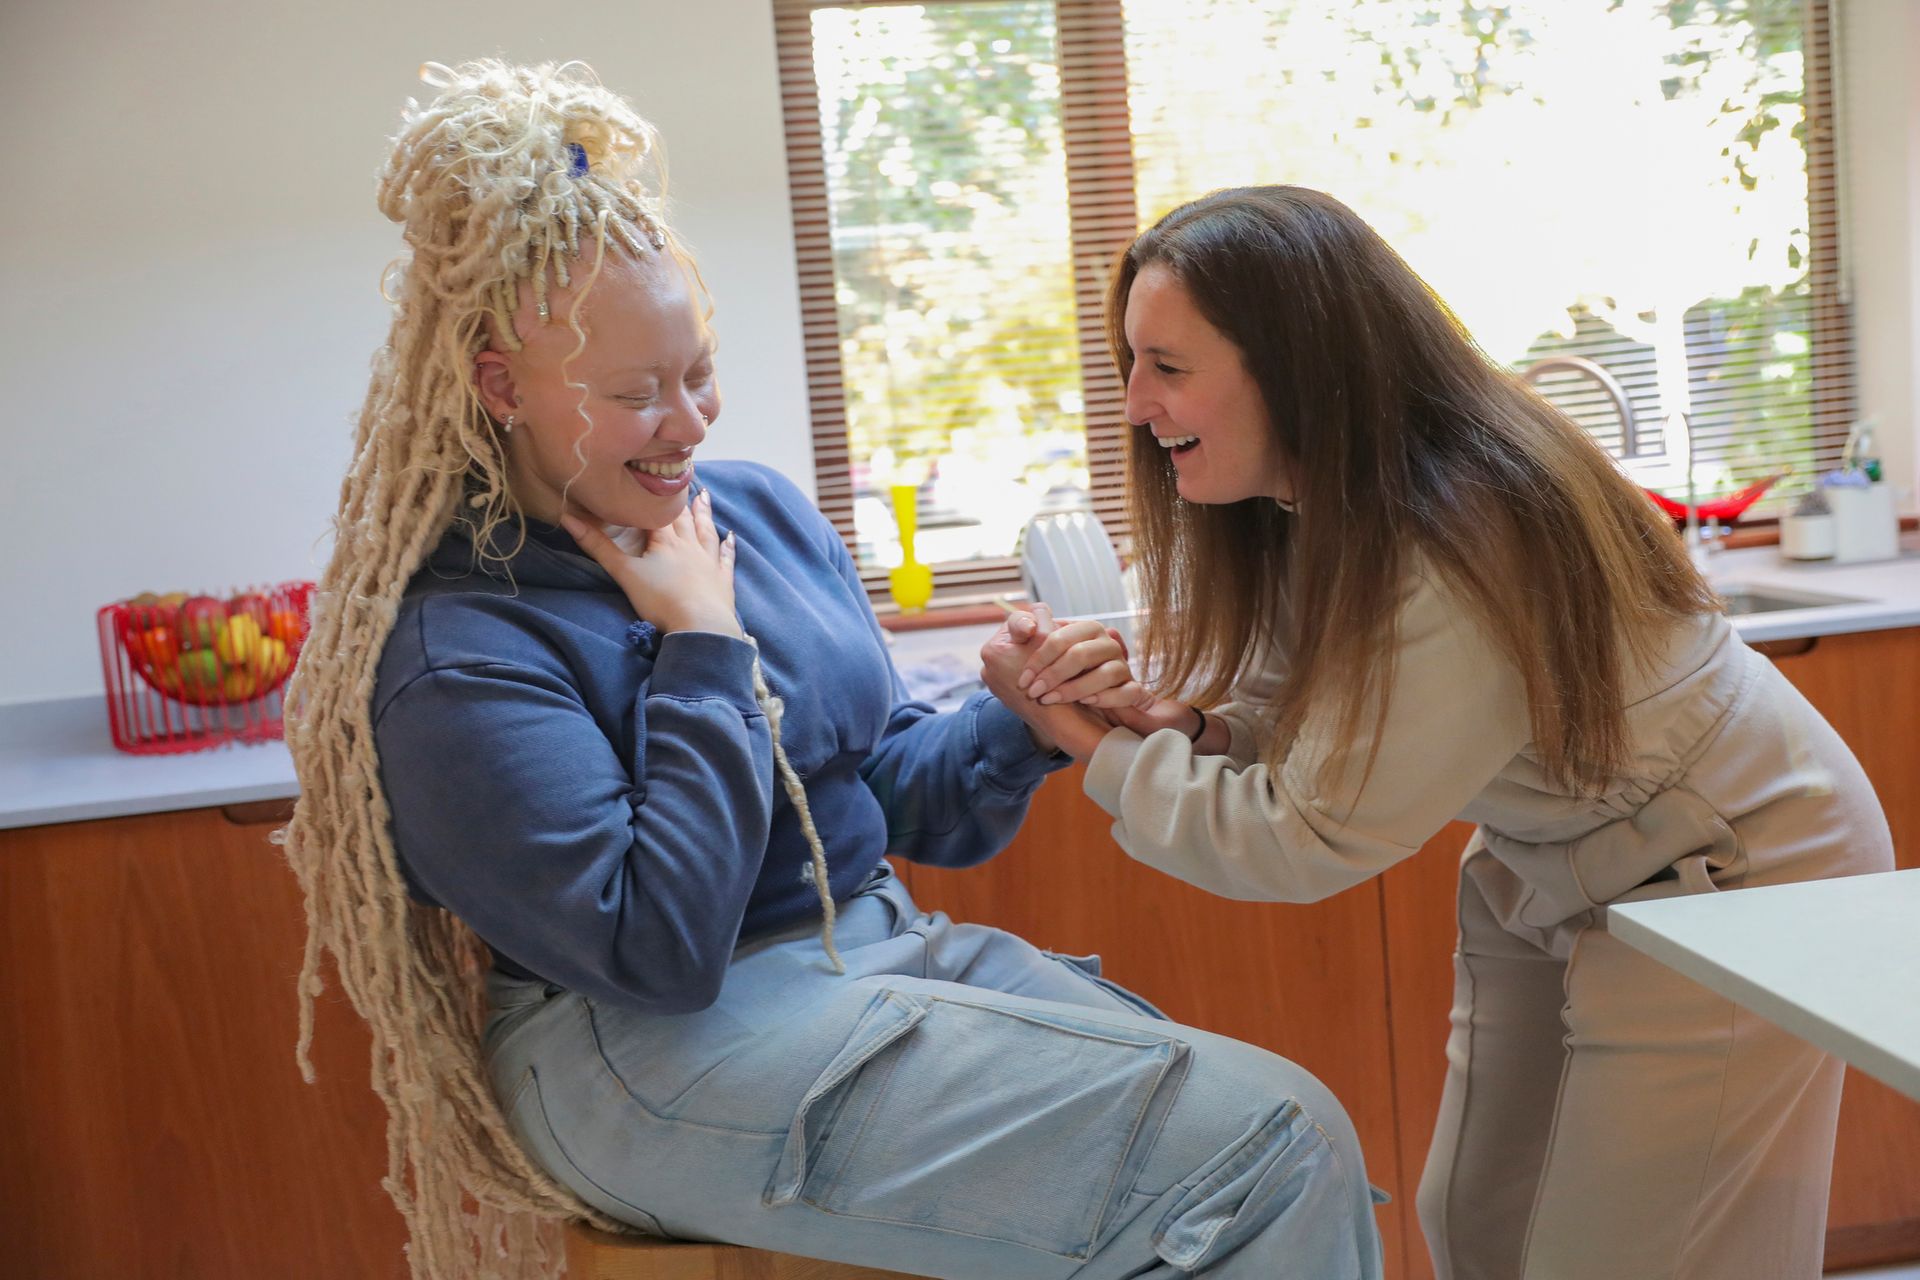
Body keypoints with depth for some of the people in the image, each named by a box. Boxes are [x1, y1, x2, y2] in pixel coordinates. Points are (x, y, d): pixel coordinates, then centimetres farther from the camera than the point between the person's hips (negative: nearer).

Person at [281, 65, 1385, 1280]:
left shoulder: (763, 509, 9)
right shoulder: (459, 650, -14)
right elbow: (657, 952, -21)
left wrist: (1021, 729, -5)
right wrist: (704, 646, -16)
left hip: (884, 947, 8)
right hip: (665, 1051, -8)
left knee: (1297, 1127, -9)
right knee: (1269, 1158, -20)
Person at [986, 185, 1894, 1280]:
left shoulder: (1460, 552, -33)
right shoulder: (1316, 500, -7)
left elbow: (1310, 840, -27)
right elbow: (1318, 720, 1)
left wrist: (1100, 748, -18)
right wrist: (1191, 725, -20)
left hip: (1734, 886, -8)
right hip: (1555, 876, 8)